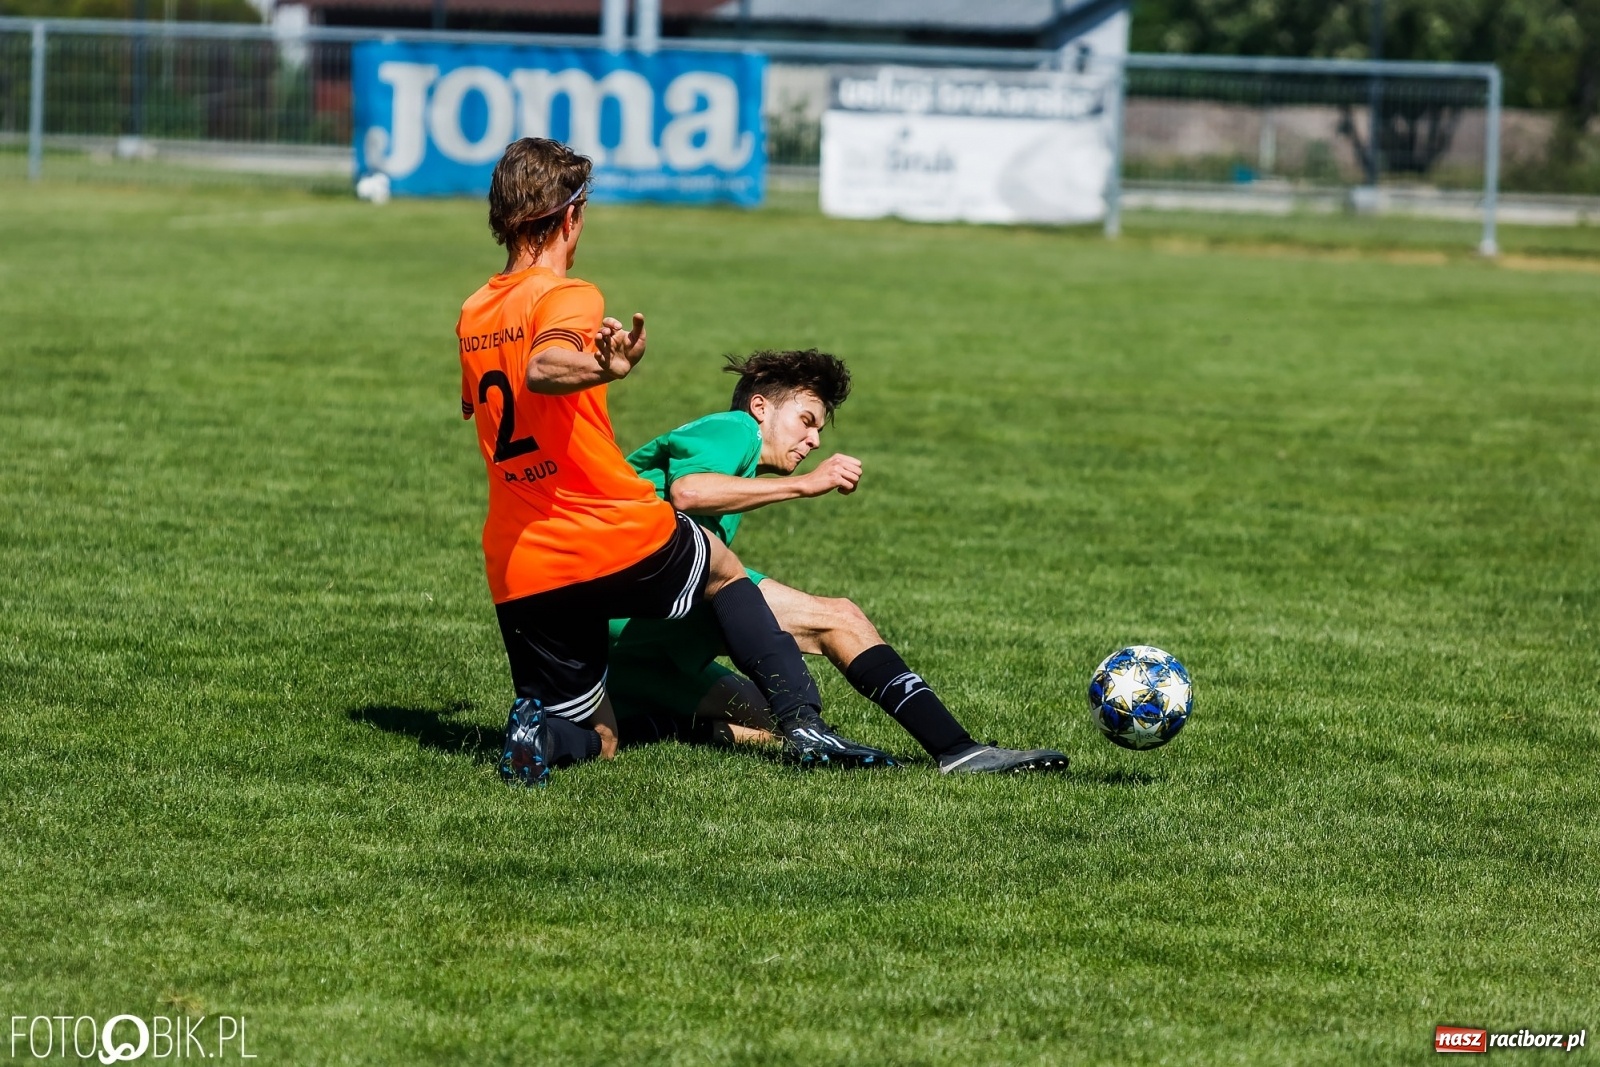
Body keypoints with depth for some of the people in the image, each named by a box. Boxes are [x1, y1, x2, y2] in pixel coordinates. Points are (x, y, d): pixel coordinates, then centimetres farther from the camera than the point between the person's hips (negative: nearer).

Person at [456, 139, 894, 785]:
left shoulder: (473, 315, 12)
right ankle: (801, 726, 18)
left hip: (519, 576, 5)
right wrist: (605, 370, -51)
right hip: (616, 538, -5)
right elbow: (541, 370, -32)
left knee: (592, 738, 16)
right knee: (722, 570, 29)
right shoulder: (565, 297, -10)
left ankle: (538, 733, -19)